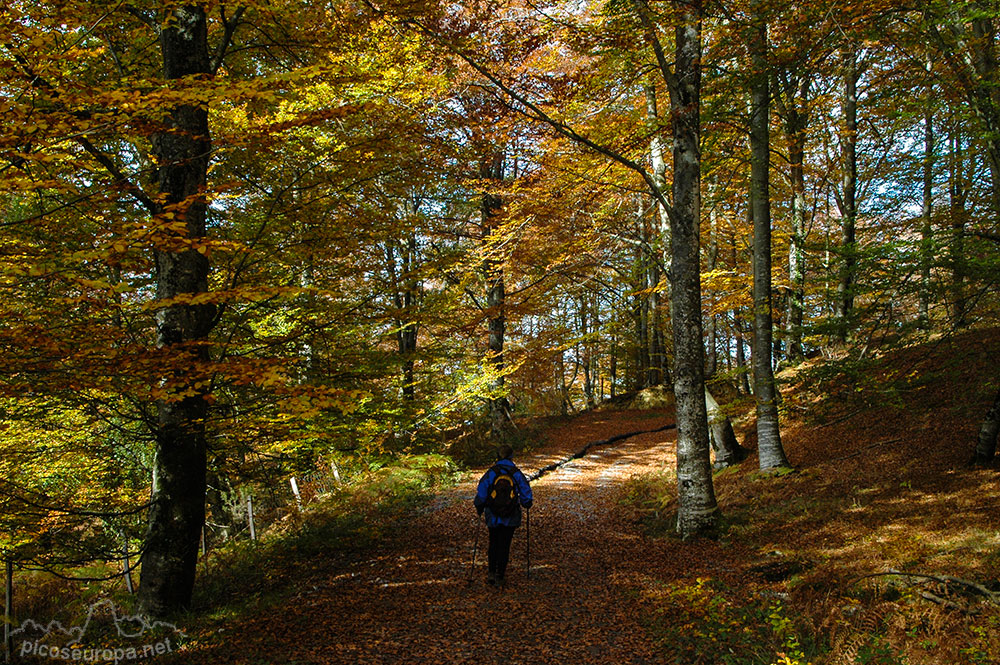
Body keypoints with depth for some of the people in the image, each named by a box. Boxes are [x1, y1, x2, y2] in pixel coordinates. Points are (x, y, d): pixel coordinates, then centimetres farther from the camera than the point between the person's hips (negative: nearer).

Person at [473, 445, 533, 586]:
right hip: (511, 518, 0)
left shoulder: (490, 473, -8)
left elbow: (481, 495, -5)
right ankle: (500, 576, 13)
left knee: (493, 544, 18)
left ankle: (492, 573, 12)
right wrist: (527, 505, 18)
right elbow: (526, 495, -3)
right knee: (504, 546, 9)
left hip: (493, 517, 1)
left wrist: (479, 508, 12)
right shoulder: (517, 474, -8)